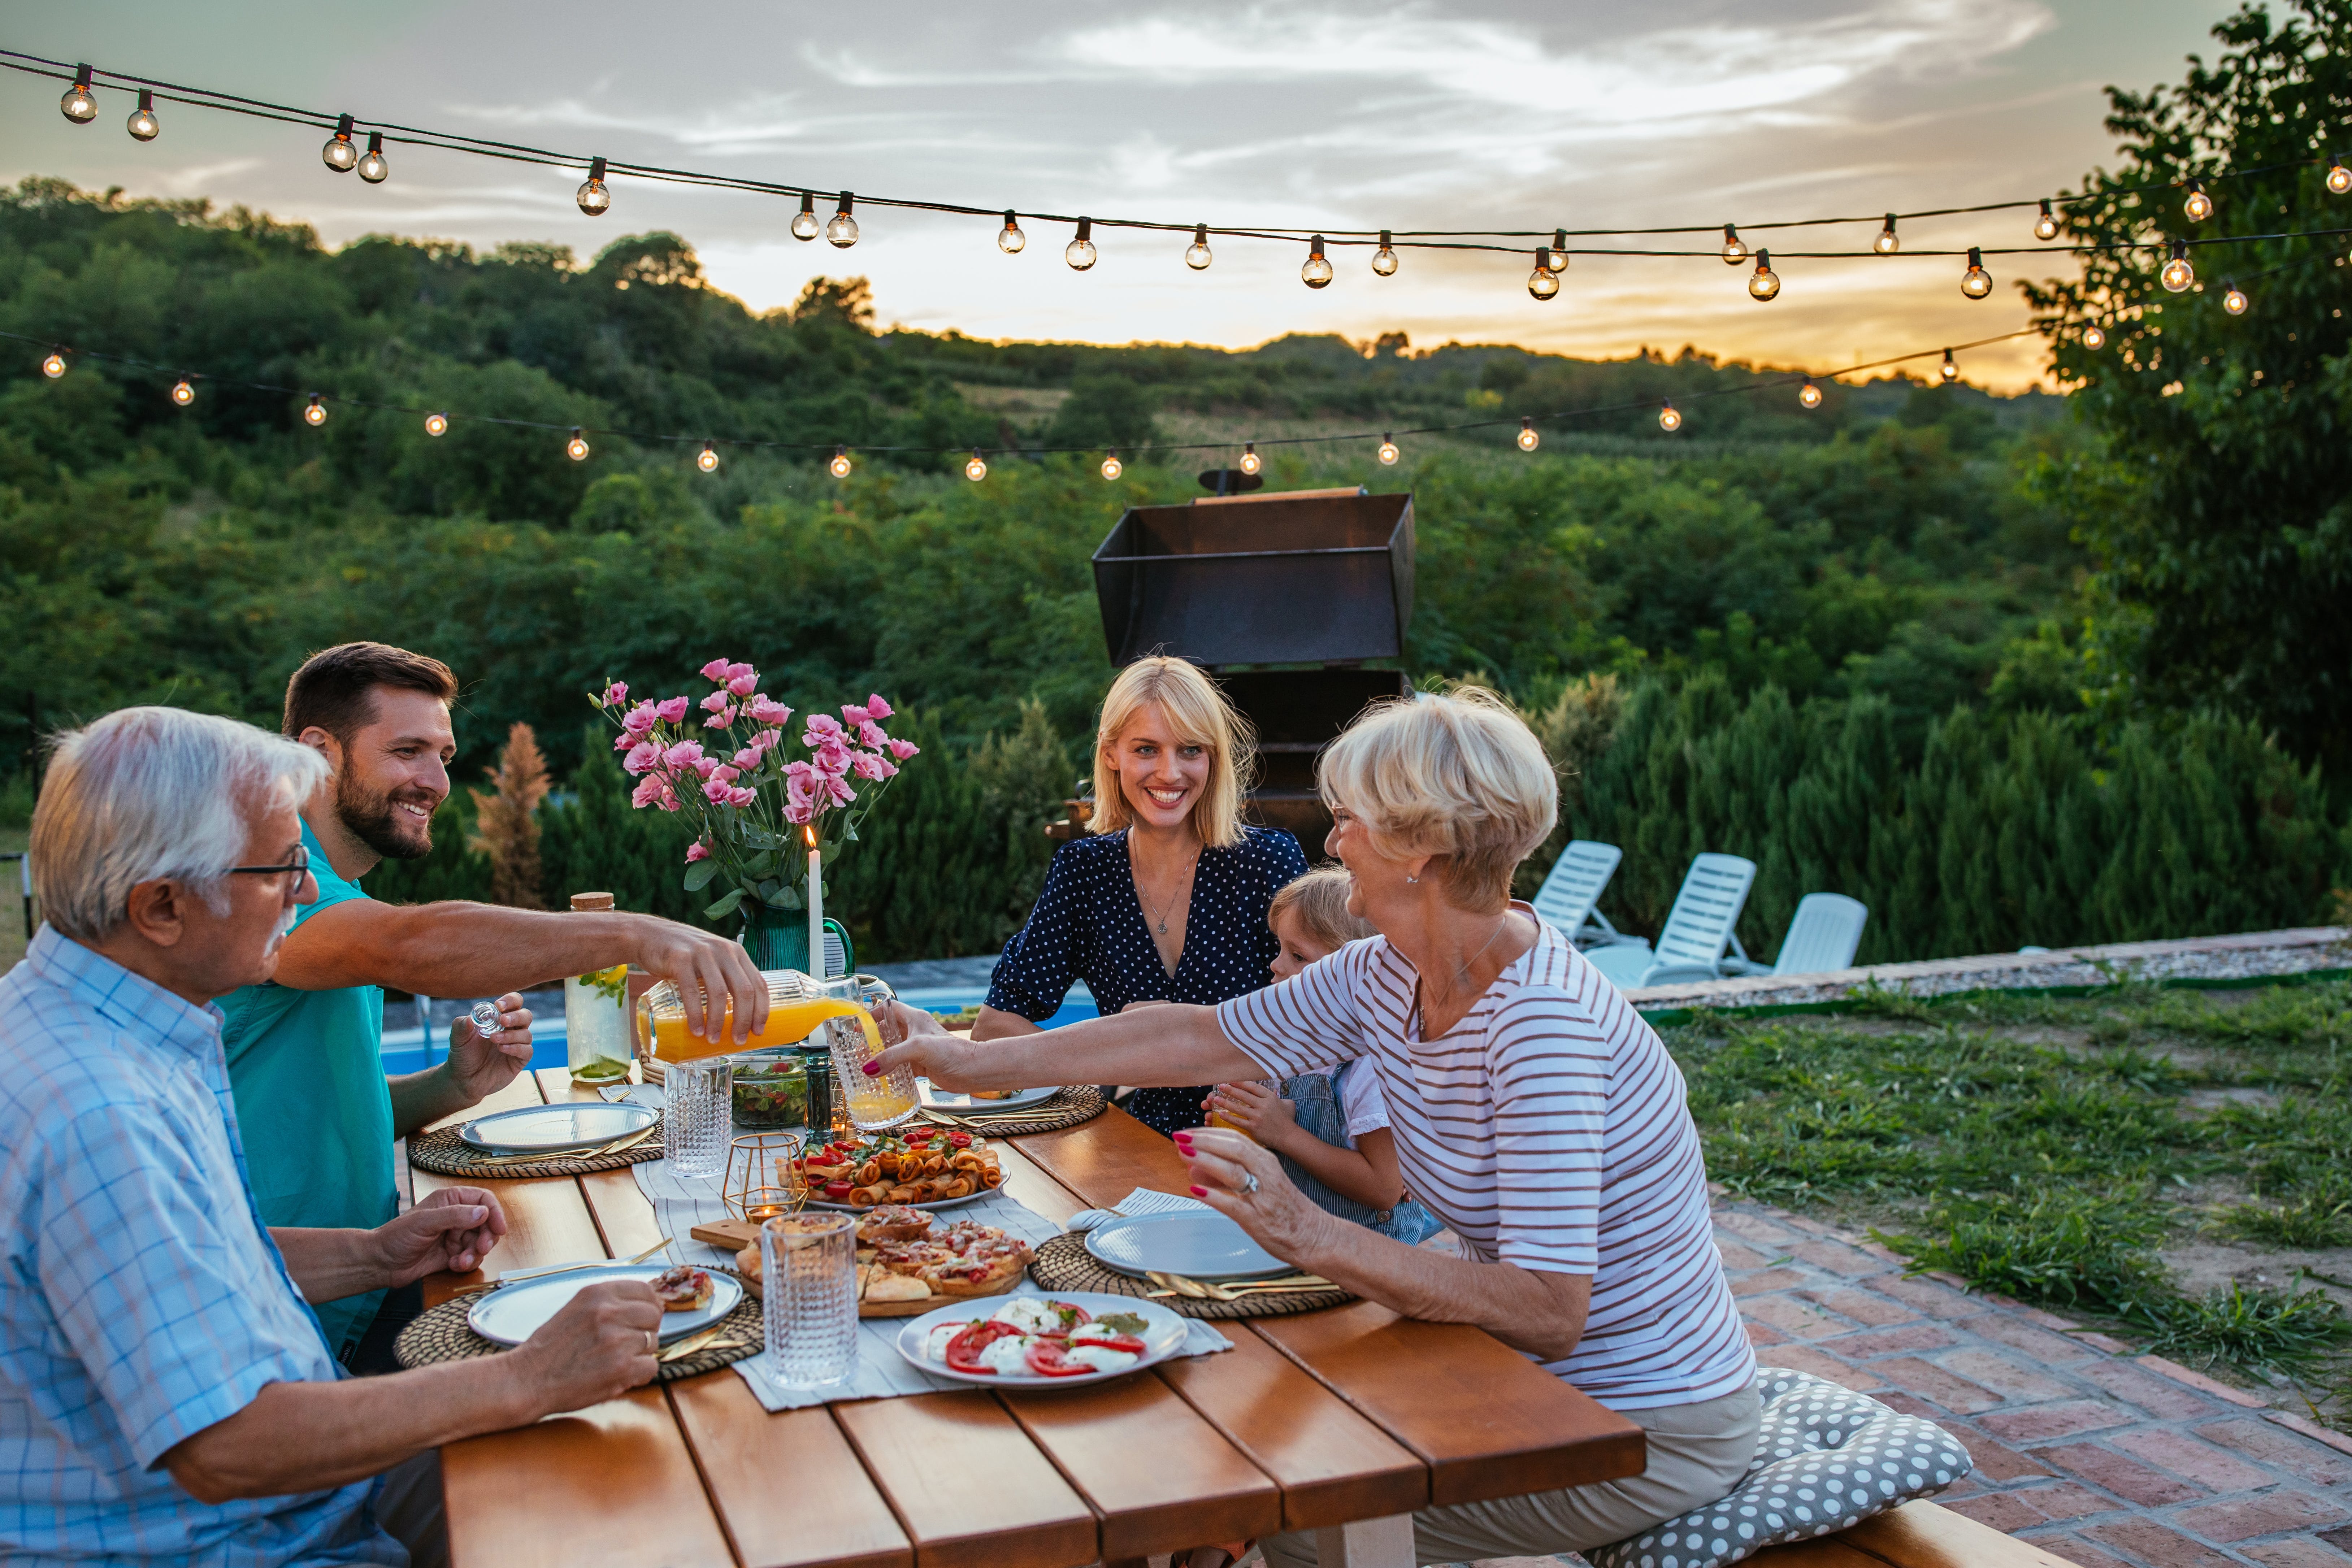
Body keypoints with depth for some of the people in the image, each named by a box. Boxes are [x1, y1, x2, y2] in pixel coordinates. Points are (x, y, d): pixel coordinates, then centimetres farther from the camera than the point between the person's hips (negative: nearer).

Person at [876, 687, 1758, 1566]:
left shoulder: (1545, 1026, -29)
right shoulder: (1386, 979, -2)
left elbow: (1549, 1314, -32)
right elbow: (1208, 1038, 7)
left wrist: (1312, 1237, -37)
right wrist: (982, 1063, 11)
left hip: (1648, 1431, -7)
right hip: (1537, 1387, 8)